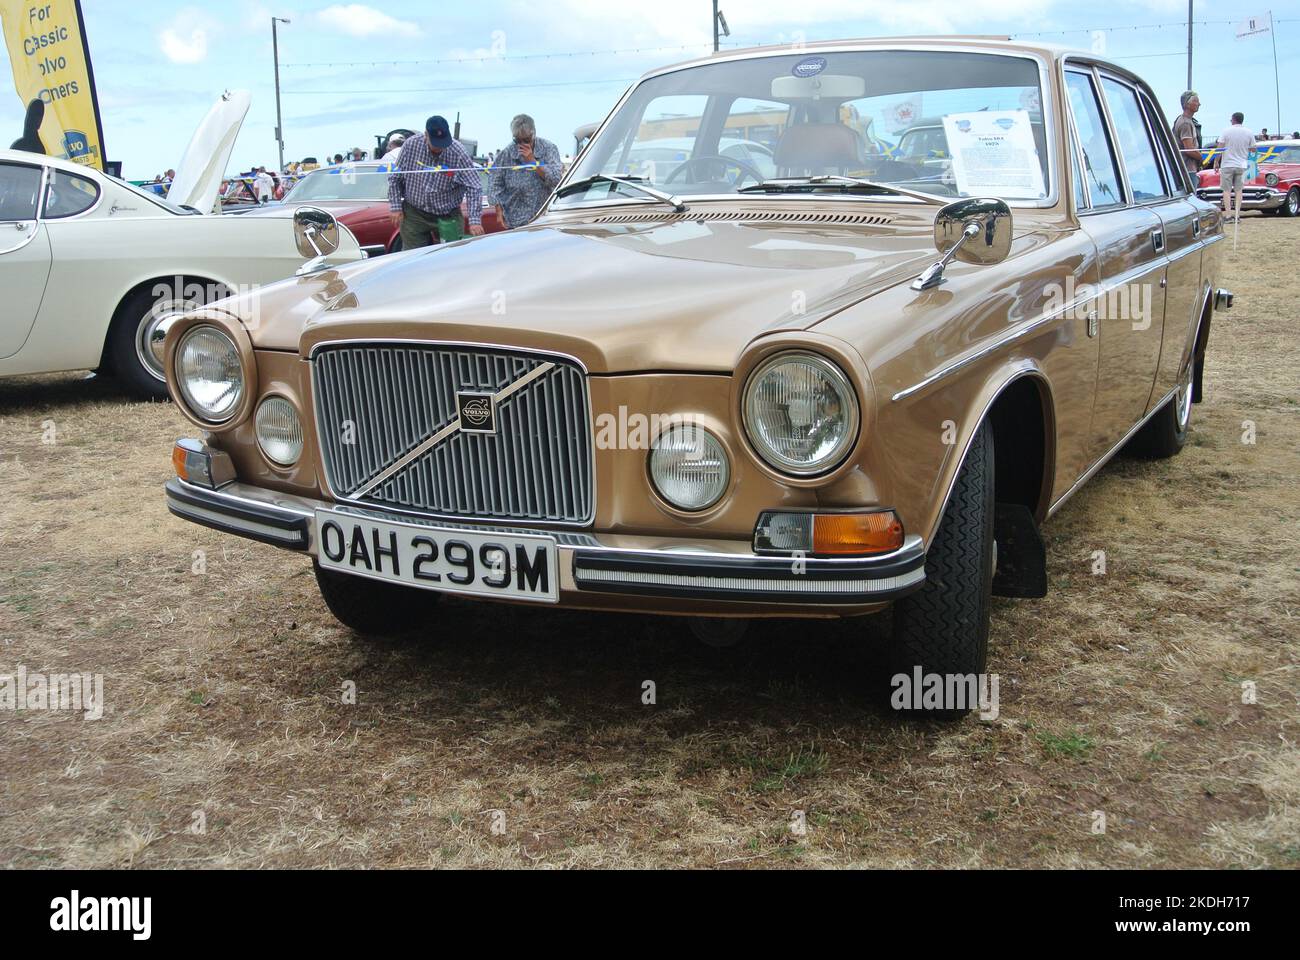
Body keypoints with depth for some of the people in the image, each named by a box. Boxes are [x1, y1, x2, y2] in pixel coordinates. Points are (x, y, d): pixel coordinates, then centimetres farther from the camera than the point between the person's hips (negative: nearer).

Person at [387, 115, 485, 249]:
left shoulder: (458, 153, -15)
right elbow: (395, 179, 3)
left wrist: (475, 221, -25)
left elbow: (474, 188, -17)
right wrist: (396, 207, -2)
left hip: (447, 217, -1)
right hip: (414, 214, 1)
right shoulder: (410, 146, -8)